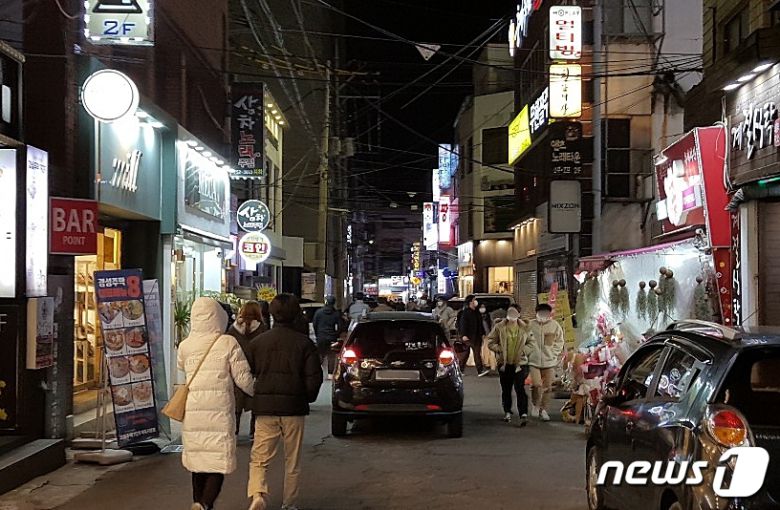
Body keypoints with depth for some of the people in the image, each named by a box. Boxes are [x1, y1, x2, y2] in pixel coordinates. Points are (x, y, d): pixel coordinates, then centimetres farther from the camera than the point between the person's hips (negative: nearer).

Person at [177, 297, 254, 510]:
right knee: (219, 464, -2)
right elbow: (243, 378, -3)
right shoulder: (228, 343, -5)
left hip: (192, 412, 4)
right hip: (219, 411, -4)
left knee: (198, 463, 15)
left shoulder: (185, 346, 4)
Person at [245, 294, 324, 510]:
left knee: (259, 458, 2)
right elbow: (314, 377, -5)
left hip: (265, 407, 0)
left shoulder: (258, 342, 2)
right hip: (294, 408, 0)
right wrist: (307, 398, 12)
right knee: (292, 462, 12)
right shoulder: (304, 343, -3)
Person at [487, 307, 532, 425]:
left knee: (520, 388, -12)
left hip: (520, 363, -2)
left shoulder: (525, 328, 1)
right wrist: (500, 349, -10)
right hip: (504, 363, 2)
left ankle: (523, 414, -17)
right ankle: (507, 412, 28)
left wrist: (523, 350, -12)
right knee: (506, 389, 12)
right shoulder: (499, 327, 1)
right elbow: (490, 342, 5)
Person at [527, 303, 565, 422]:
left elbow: (559, 342, 6)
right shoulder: (531, 325, -3)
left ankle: (544, 409, 22)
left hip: (549, 362, 1)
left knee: (548, 387, 7)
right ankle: (536, 405, 13)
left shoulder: (555, 326, -1)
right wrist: (529, 352, -1)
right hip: (534, 361, -1)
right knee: (536, 384, -14)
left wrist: (553, 354, -3)